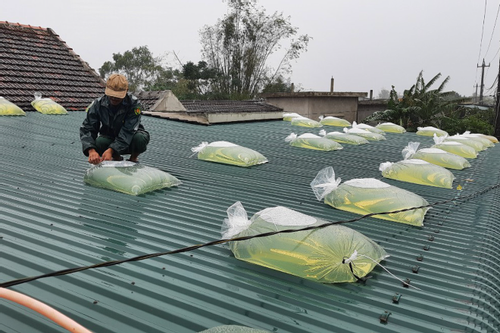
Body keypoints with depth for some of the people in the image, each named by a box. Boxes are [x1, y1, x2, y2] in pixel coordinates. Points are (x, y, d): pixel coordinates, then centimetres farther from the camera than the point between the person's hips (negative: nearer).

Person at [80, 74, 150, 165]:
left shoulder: (134, 103, -24)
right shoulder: (98, 104, -15)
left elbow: (128, 131, -31)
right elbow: (87, 129, -19)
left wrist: (111, 150, -42)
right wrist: (91, 150, -39)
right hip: (109, 137, 2)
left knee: (140, 138, -36)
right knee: (99, 142, -31)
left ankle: (133, 159, -1)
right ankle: (117, 158, 2)